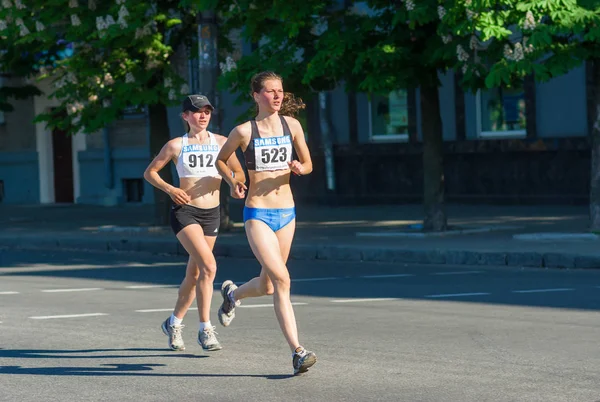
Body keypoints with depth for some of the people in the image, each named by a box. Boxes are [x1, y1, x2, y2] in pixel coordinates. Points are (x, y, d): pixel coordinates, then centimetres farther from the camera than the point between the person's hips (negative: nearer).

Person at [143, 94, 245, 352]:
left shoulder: (220, 142, 6)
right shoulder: (176, 145, -1)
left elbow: (239, 174, 13)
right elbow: (149, 172, 6)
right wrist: (169, 189, -11)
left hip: (212, 213, 4)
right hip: (185, 211, -4)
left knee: (194, 274, 12)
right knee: (208, 266, -22)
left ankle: (174, 323, 32)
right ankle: (205, 329, -17)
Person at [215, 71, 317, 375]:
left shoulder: (291, 125, 4)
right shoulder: (244, 131, -5)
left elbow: (308, 164, 12)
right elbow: (221, 159, 11)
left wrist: (299, 168, -11)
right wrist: (232, 182, -6)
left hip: (286, 212, 5)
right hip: (257, 213, -5)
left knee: (267, 286, 15)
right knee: (281, 280, -20)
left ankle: (232, 294, 49)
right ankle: (297, 352, -19)